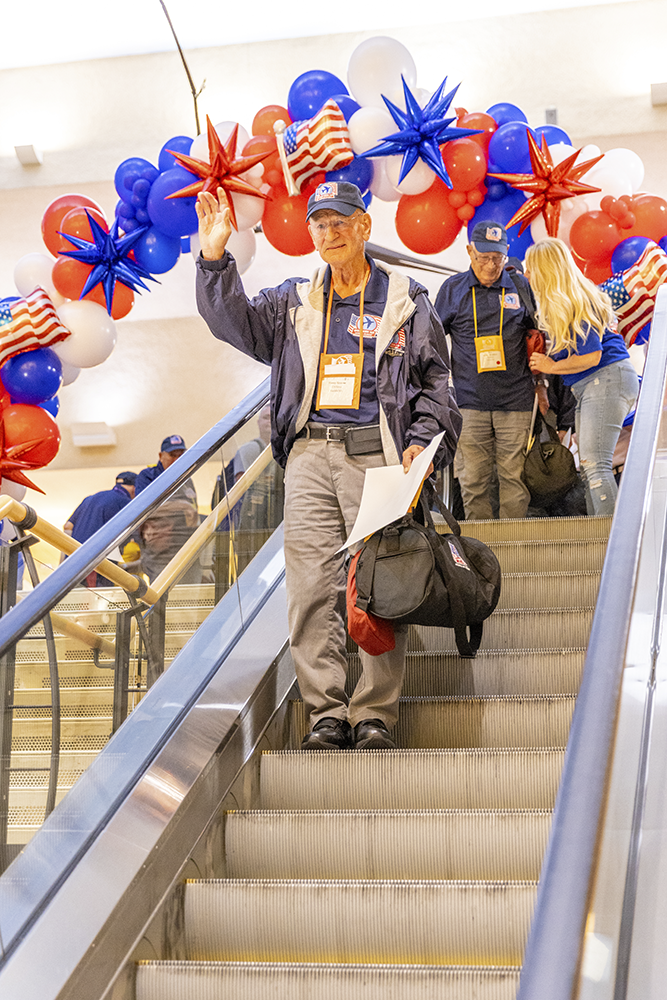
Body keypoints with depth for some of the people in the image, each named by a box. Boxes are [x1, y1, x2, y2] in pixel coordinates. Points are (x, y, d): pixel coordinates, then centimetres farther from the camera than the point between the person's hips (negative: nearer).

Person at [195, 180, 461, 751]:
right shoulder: (294, 302, 19)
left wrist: (424, 442, -4)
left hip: (377, 455, -2)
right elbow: (235, 323, 9)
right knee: (312, 586, -6)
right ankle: (326, 714, -2)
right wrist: (214, 259, -2)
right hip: (310, 453, 2)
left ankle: (375, 716, -1)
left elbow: (436, 384, 10)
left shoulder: (405, 301, 12)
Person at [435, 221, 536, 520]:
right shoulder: (453, 288, 6)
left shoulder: (520, 285, 8)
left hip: (515, 400, 0)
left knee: (514, 477, 0)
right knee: (473, 480, 0)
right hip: (471, 402, 0)